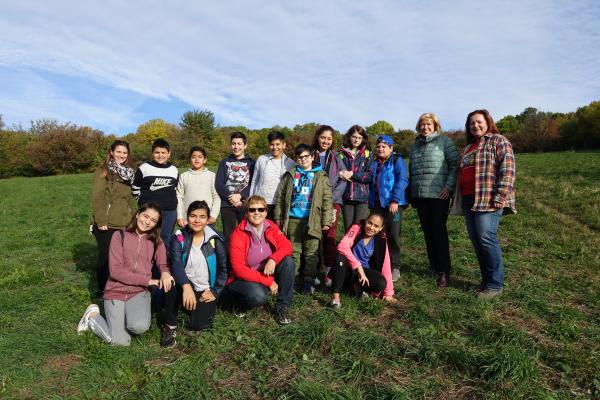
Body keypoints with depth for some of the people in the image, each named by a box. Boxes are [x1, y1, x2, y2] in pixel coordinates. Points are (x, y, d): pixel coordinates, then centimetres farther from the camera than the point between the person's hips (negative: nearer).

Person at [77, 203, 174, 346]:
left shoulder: (156, 241, 5)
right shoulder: (120, 236, -6)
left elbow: (163, 264, 0)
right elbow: (115, 270, -11)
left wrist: (165, 272, -25)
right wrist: (147, 280, -14)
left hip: (140, 292, 2)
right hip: (116, 292, -1)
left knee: (140, 327, -28)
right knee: (121, 342, -12)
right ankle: (92, 316, 16)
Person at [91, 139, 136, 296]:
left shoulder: (128, 173, 14)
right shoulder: (102, 171, -5)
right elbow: (97, 198, -11)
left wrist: (132, 219, 16)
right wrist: (101, 221, -17)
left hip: (124, 224, 5)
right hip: (106, 224, -5)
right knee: (105, 257, 3)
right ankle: (102, 290, 19)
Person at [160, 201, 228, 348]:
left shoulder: (215, 241, -4)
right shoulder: (178, 238, -7)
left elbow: (223, 269, 2)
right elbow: (175, 263, -24)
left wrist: (215, 292, -8)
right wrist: (186, 286, -40)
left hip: (205, 291, 0)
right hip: (184, 285, 0)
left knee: (200, 325, -17)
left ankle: (202, 308, 19)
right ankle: (170, 324, -12)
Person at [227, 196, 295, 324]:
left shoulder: (271, 227, -5)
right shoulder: (238, 234, -19)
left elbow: (287, 246, -12)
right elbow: (239, 269, -21)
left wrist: (273, 259, -34)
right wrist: (268, 281, -23)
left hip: (267, 273, 5)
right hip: (244, 279, -5)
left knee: (288, 261, -19)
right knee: (259, 296, -35)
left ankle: (283, 307, -8)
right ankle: (241, 302, 3)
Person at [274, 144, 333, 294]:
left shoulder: (321, 176, 6)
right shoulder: (290, 175, 12)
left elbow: (327, 200, 2)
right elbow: (280, 196, 12)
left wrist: (326, 221, -4)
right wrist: (279, 217, 7)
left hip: (312, 220, -2)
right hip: (293, 219, 2)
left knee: (311, 252, 2)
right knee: (293, 252, 9)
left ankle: (309, 281, 10)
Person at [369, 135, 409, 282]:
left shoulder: (397, 160, -1)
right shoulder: (374, 164, 18)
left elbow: (402, 180, -11)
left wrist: (395, 200, -19)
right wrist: (371, 202, 11)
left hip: (393, 204, -6)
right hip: (377, 204, 6)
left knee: (393, 236, -3)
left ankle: (395, 268, 8)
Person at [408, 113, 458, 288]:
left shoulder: (444, 141, 2)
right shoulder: (415, 145, 19)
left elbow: (454, 165, -5)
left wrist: (449, 186, -16)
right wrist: (411, 193, 17)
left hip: (438, 194, -5)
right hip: (419, 195, 5)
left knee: (439, 231, -5)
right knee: (427, 232, 8)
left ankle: (444, 271, 2)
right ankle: (434, 267, 17)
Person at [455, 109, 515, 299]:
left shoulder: (498, 141, 1)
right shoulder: (468, 147, 24)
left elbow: (507, 169, -10)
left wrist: (500, 196, -18)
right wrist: (461, 198, 21)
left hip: (488, 200, -8)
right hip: (469, 200, 8)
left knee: (487, 239, -12)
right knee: (476, 240, 7)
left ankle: (495, 285, -1)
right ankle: (487, 280, 17)